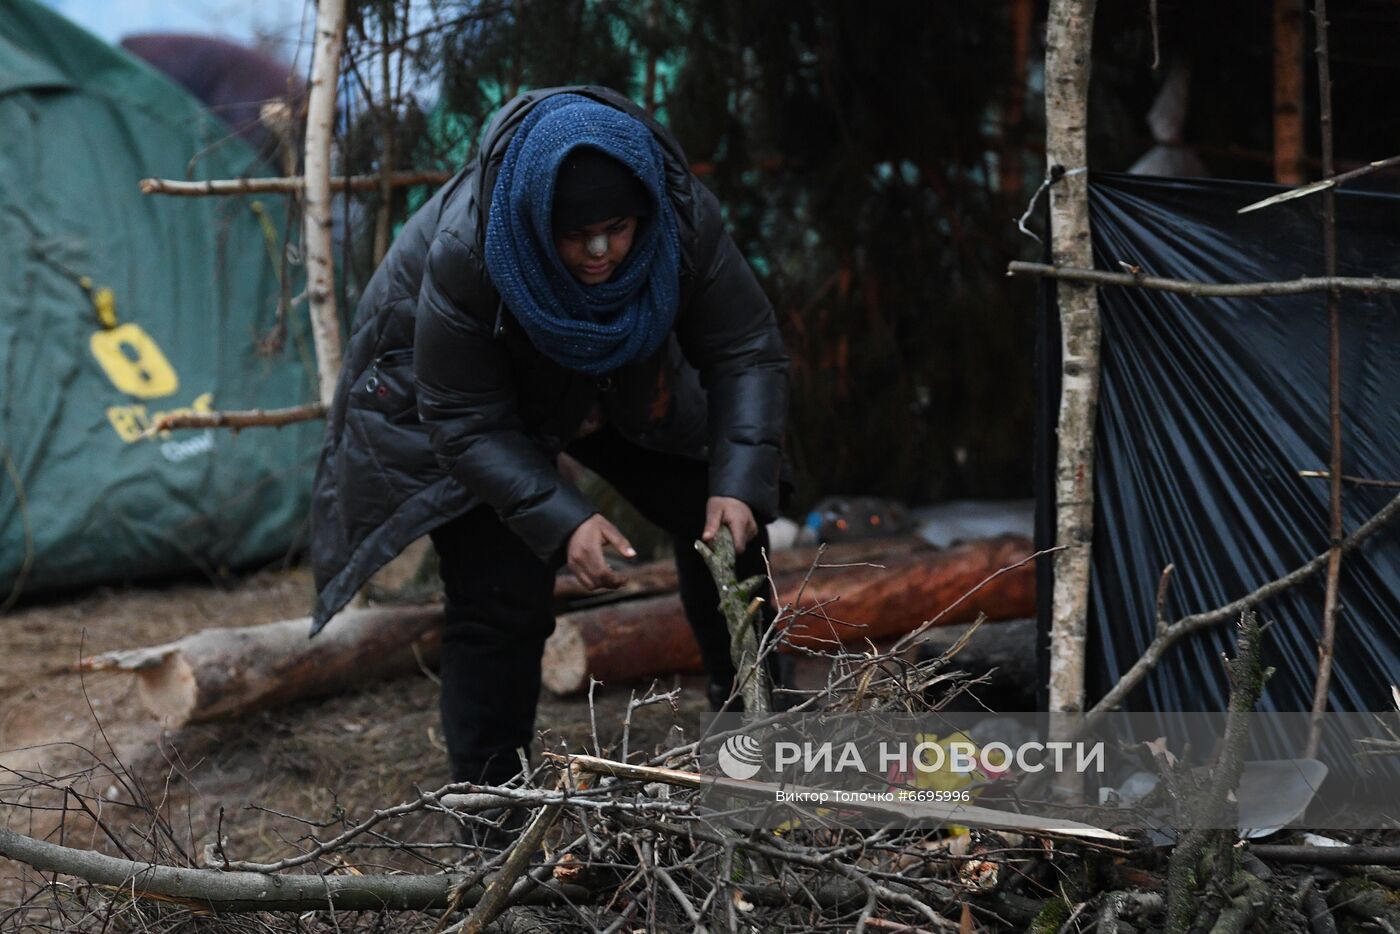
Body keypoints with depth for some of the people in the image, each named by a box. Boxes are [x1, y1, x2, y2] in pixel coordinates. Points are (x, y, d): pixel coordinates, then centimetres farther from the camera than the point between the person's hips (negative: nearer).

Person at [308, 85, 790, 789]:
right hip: (454, 388, -4)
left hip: (617, 383, 4)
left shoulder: (685, 219, -31)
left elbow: (747, 353, -23)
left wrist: (739, 484, -38)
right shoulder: (465, 254, -39)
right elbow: (467, 424, -32)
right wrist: (561, 522, -44)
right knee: (504, 594, -16)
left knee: (726, 522, -2)